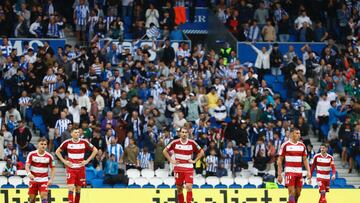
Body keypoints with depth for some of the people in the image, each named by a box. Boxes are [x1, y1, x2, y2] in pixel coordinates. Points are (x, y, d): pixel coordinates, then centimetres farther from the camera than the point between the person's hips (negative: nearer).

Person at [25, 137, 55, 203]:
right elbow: (27, 166, -10)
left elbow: (52, 169, 4)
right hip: (33, 180, 1)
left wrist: (51, 179, -11)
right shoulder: (31, 154, -4)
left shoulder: (49, 156, -2)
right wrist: (29, 173, -31)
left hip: (44, 180, -1)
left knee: (44, 197, -16)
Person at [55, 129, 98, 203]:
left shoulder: (84, 142, -3)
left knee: (78, 189, 8)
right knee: (71, 188, -14)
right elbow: (57, 151, 6)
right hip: (70, 168, -2)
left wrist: (87, 161, -2)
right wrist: (64, 161, -4)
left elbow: (95, 150, 6)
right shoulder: (67, 143, -4)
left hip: (80, 168, 2)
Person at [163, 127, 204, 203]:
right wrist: (171, 160, 1)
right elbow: (165, 151, 9)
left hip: (189, 168, -1)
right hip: (178, 168, 1)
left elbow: (201, 152, 11)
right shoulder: (175, 143, -2)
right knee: (179, 188, 6)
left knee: (189, 187, -15)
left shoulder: (192, 143, -1)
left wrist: (195, 160, 1)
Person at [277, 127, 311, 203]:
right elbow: (280, 160, -2)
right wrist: (279, 175, -7)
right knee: (292, 192, -13)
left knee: (298, 193, 8)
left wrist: (308, 172, 1)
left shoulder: (302, 145, 9)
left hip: (299, 172, 5)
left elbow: (305, 160, 13)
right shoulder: (285, 145, -4)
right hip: (289, 172, -5)